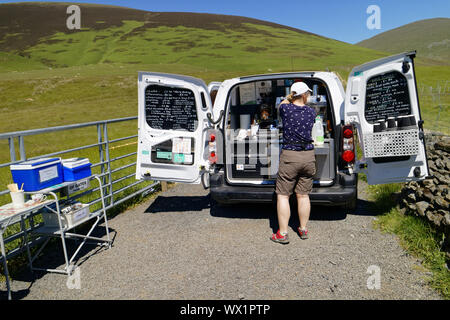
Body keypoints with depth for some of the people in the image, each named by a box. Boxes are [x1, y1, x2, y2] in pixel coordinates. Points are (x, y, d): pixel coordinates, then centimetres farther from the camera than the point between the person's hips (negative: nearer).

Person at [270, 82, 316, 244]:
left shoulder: (286, 108, -5)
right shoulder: (311, 111, 2)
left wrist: (291, 96, 31)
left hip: (290, 156, -3)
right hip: (308, 156, 4)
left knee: (283, 195, 4)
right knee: (303, 195, 14)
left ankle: (282, 234, 7)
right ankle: (303, 230, 25)